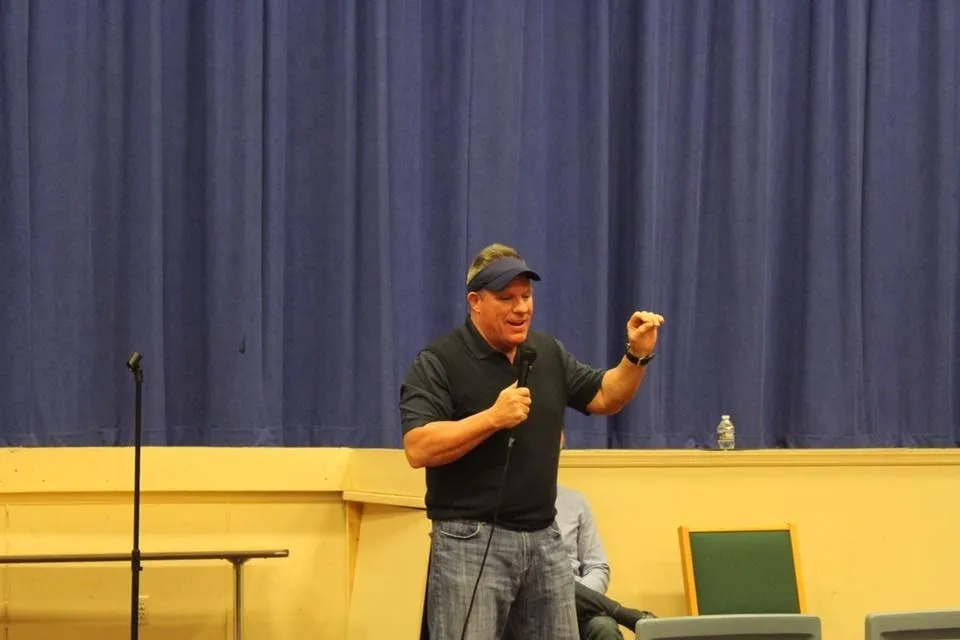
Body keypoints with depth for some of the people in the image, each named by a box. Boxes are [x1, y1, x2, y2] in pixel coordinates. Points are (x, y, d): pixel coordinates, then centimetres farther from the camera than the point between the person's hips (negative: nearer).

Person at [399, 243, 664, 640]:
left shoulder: (548, 353, 11)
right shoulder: (439, 362, -8)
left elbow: (605, 397, 17)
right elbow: (418, 448, -17)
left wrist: (637, 356, -1)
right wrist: (493, 418, -24)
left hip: (543, 539, 6)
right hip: (470, 541, -6)